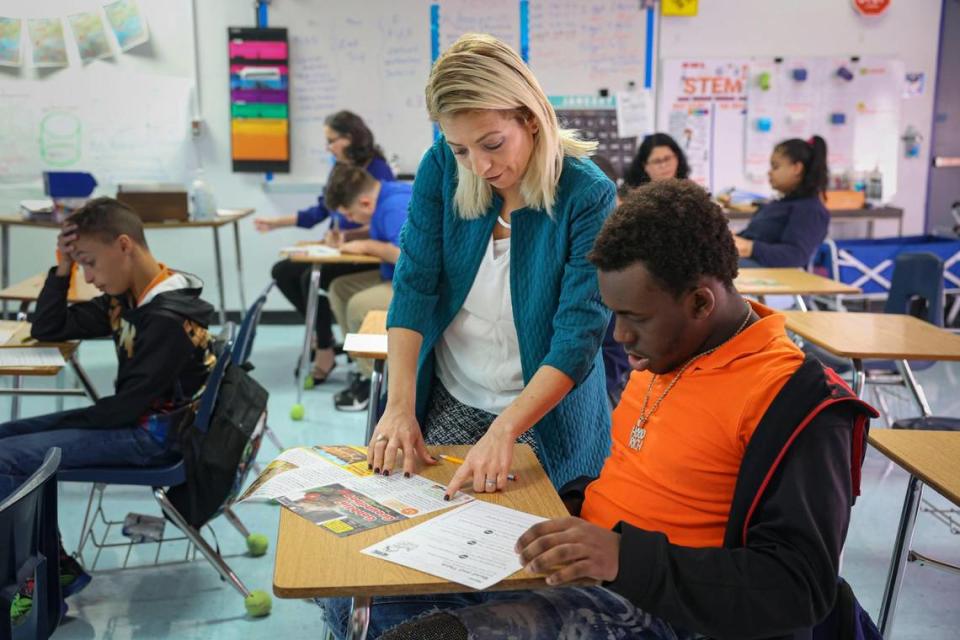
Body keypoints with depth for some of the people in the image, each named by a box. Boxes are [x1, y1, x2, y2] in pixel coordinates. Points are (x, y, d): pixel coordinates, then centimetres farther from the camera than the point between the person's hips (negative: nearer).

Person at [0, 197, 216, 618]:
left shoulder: (169, 319, -24)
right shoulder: (125, 299, 5)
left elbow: (126, 407, -22)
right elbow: (46, 330, 9)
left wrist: (61, 426, -9)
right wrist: (62, 268, -3)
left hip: (153, 435, -10)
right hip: (132, 420, 10)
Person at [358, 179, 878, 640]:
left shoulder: (797, 404, -17)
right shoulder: (665, 351, 9)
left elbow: (799, 588, -20)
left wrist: (625, 558, -29)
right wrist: (573, 502, 4)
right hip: (585, 566, 8)